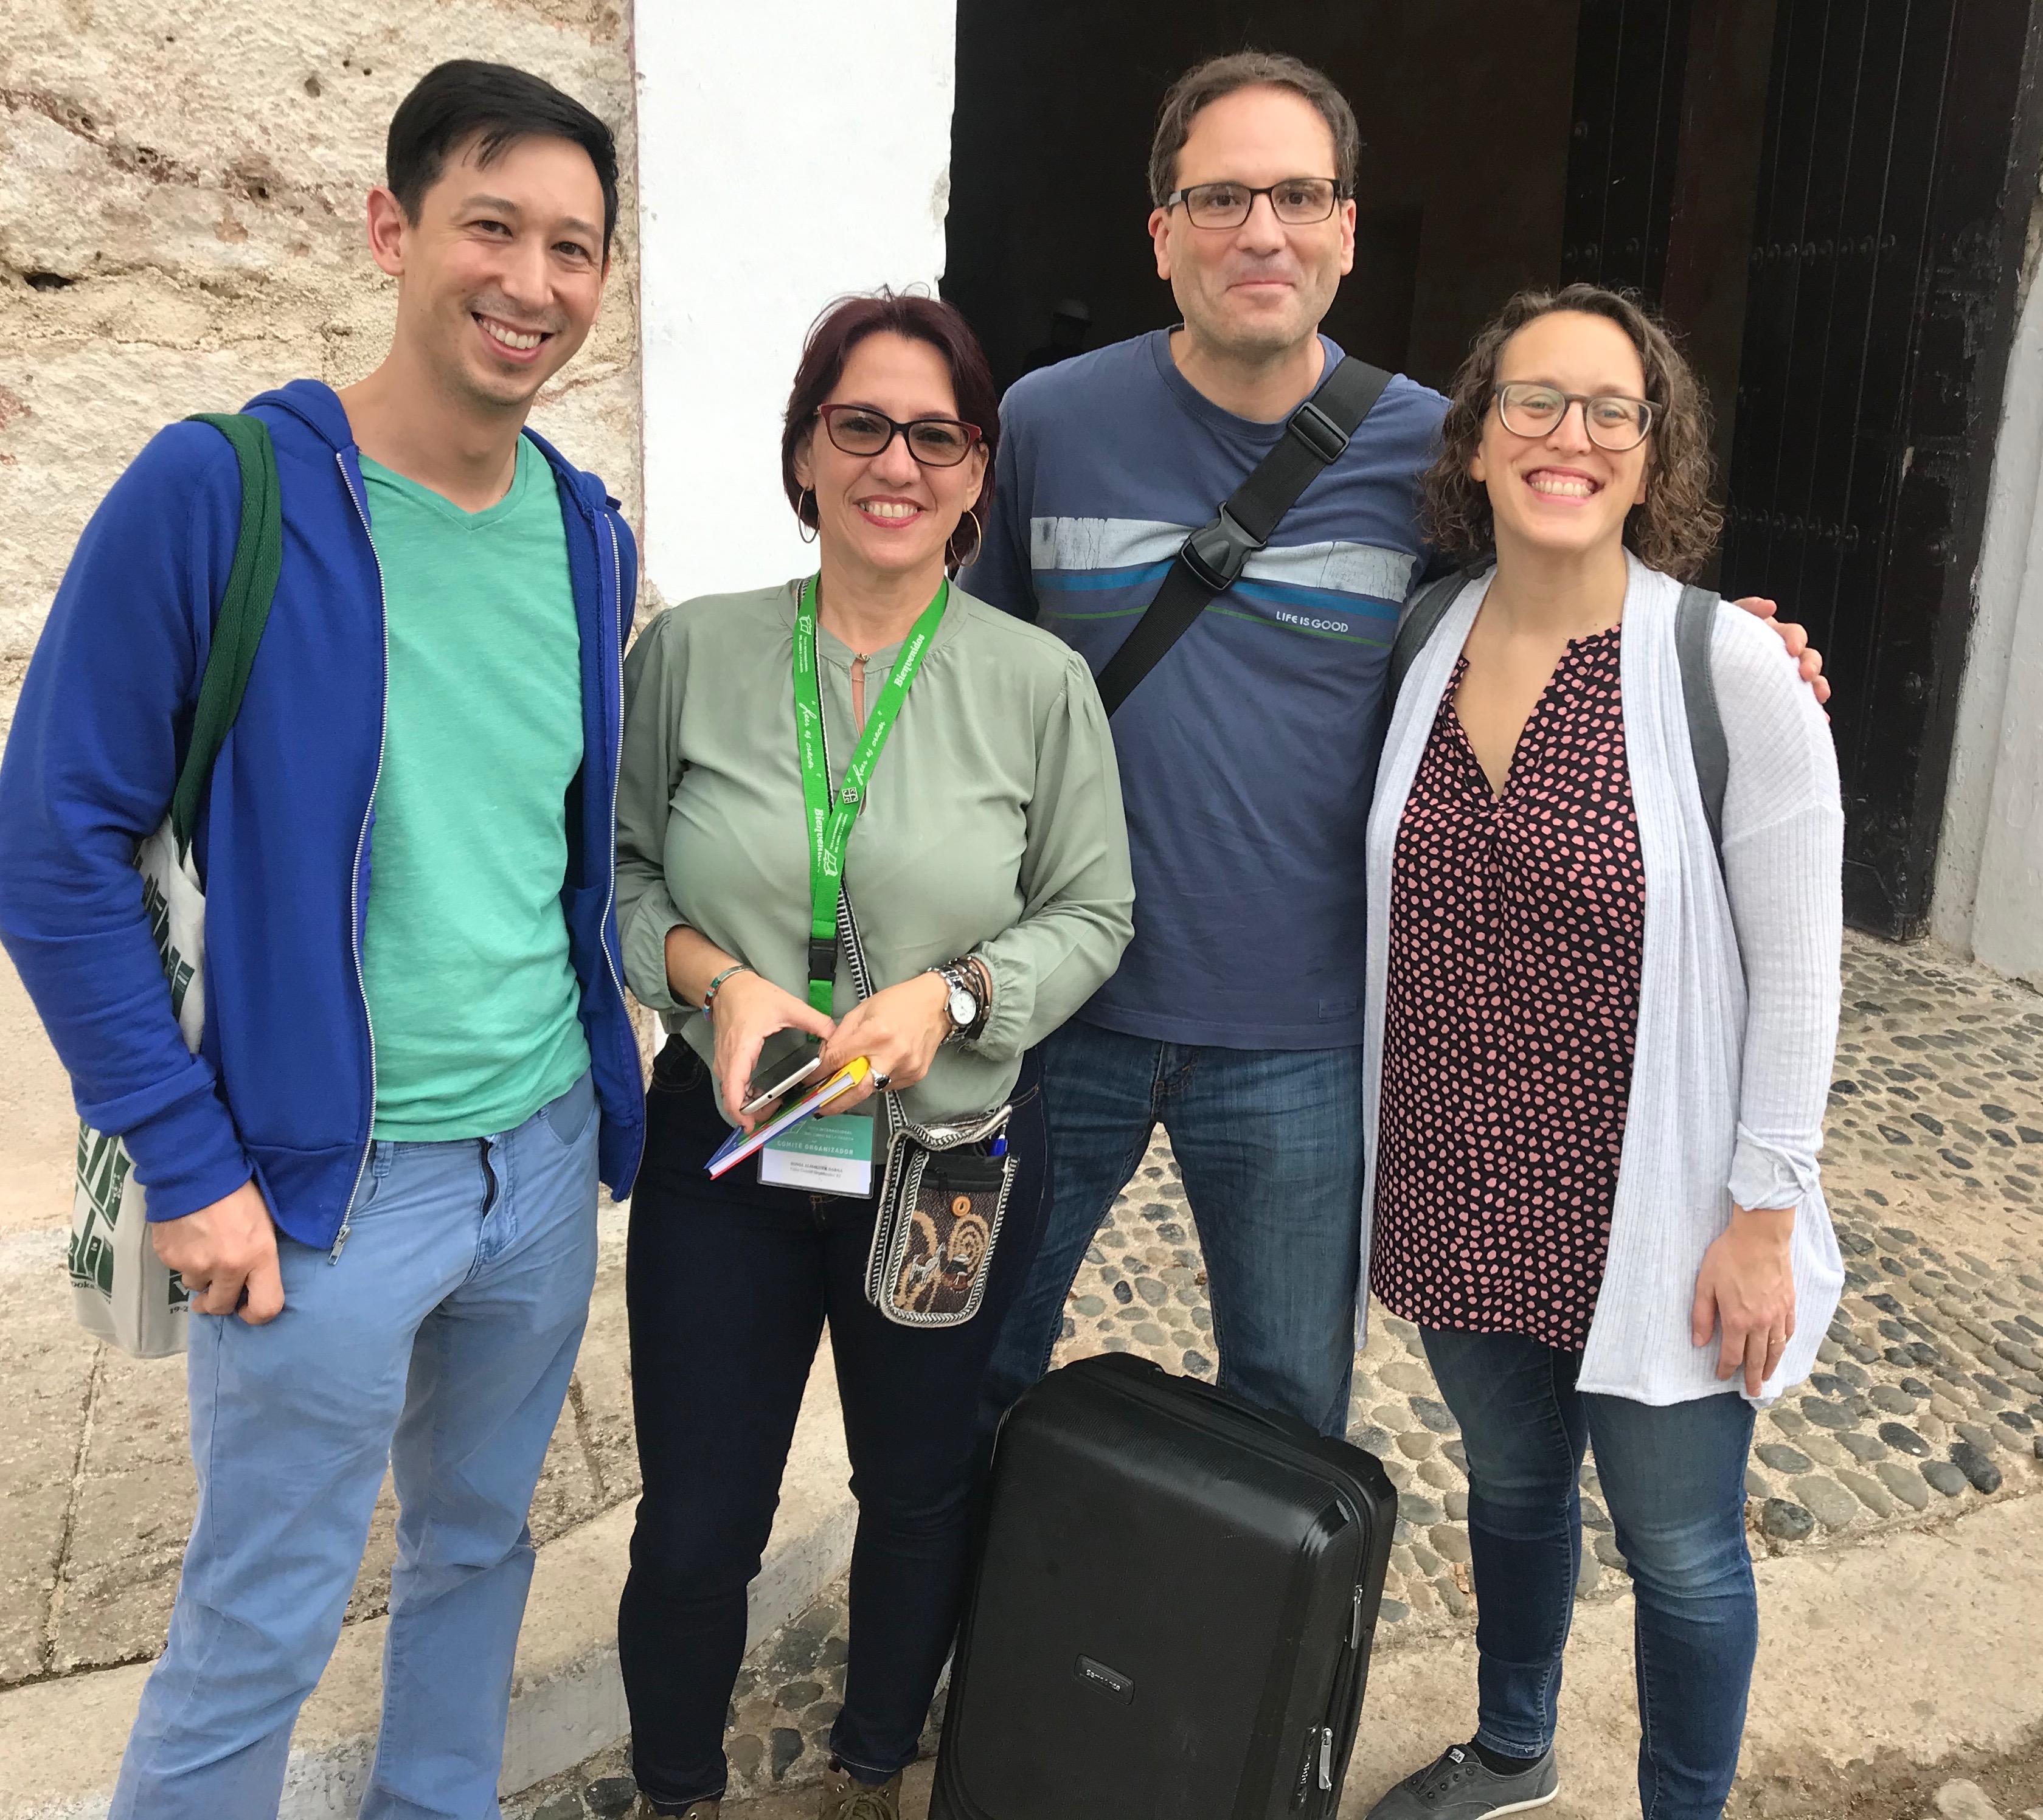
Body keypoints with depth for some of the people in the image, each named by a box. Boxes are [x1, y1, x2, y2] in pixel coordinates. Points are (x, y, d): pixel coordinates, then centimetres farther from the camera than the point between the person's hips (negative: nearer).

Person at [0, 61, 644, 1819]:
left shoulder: (591, 535, 2)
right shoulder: (218, 494, -14)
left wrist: (610, 1076, 11)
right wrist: (192, 1165, -13)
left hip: (546, 1161, 6)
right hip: (322, 1183, -5)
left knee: (481, 1549, 22)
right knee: (260, 1634, 9)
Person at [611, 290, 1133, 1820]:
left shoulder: (1039, 682, -7)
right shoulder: (691, 651, -5)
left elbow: (1091, 914, -2)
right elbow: (621, 872, 3)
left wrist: (950, 996, -18)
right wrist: (715, 977, -16)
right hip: (721, 1153, 1)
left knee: (917, 1499, 20)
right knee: (695, 1521, 12)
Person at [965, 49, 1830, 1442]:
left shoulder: (1430, 450, -5)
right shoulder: (1049, 423, -4)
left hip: (1300, 1039, 0)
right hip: (1063, 1004, 1)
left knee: (1292, 1409, 19)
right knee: (975, 1350, 20)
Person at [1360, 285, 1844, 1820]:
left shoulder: (1734, 672, -15)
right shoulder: (1425, 646, 0)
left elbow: (1798, 969, -12)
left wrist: (1765, 1215, -12)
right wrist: (1376, 1148, 11)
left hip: (1647, 1206, -4)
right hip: (1462, 1191, 5)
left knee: (1682, 1549, 13)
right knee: (1512, 1484, 25)